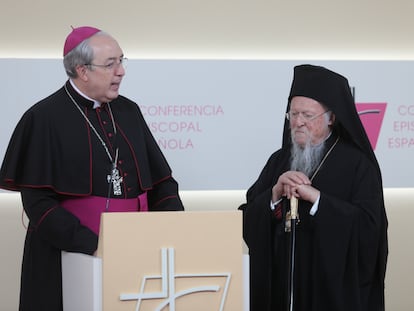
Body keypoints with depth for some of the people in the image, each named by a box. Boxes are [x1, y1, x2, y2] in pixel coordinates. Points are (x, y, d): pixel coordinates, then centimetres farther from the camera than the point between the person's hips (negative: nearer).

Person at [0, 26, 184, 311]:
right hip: (70, 255, -4)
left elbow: (160, 179, 12)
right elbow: (37, 201, -12)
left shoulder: (128, 112, 10)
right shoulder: (45, 118, -7)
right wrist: (91, 244, -21)